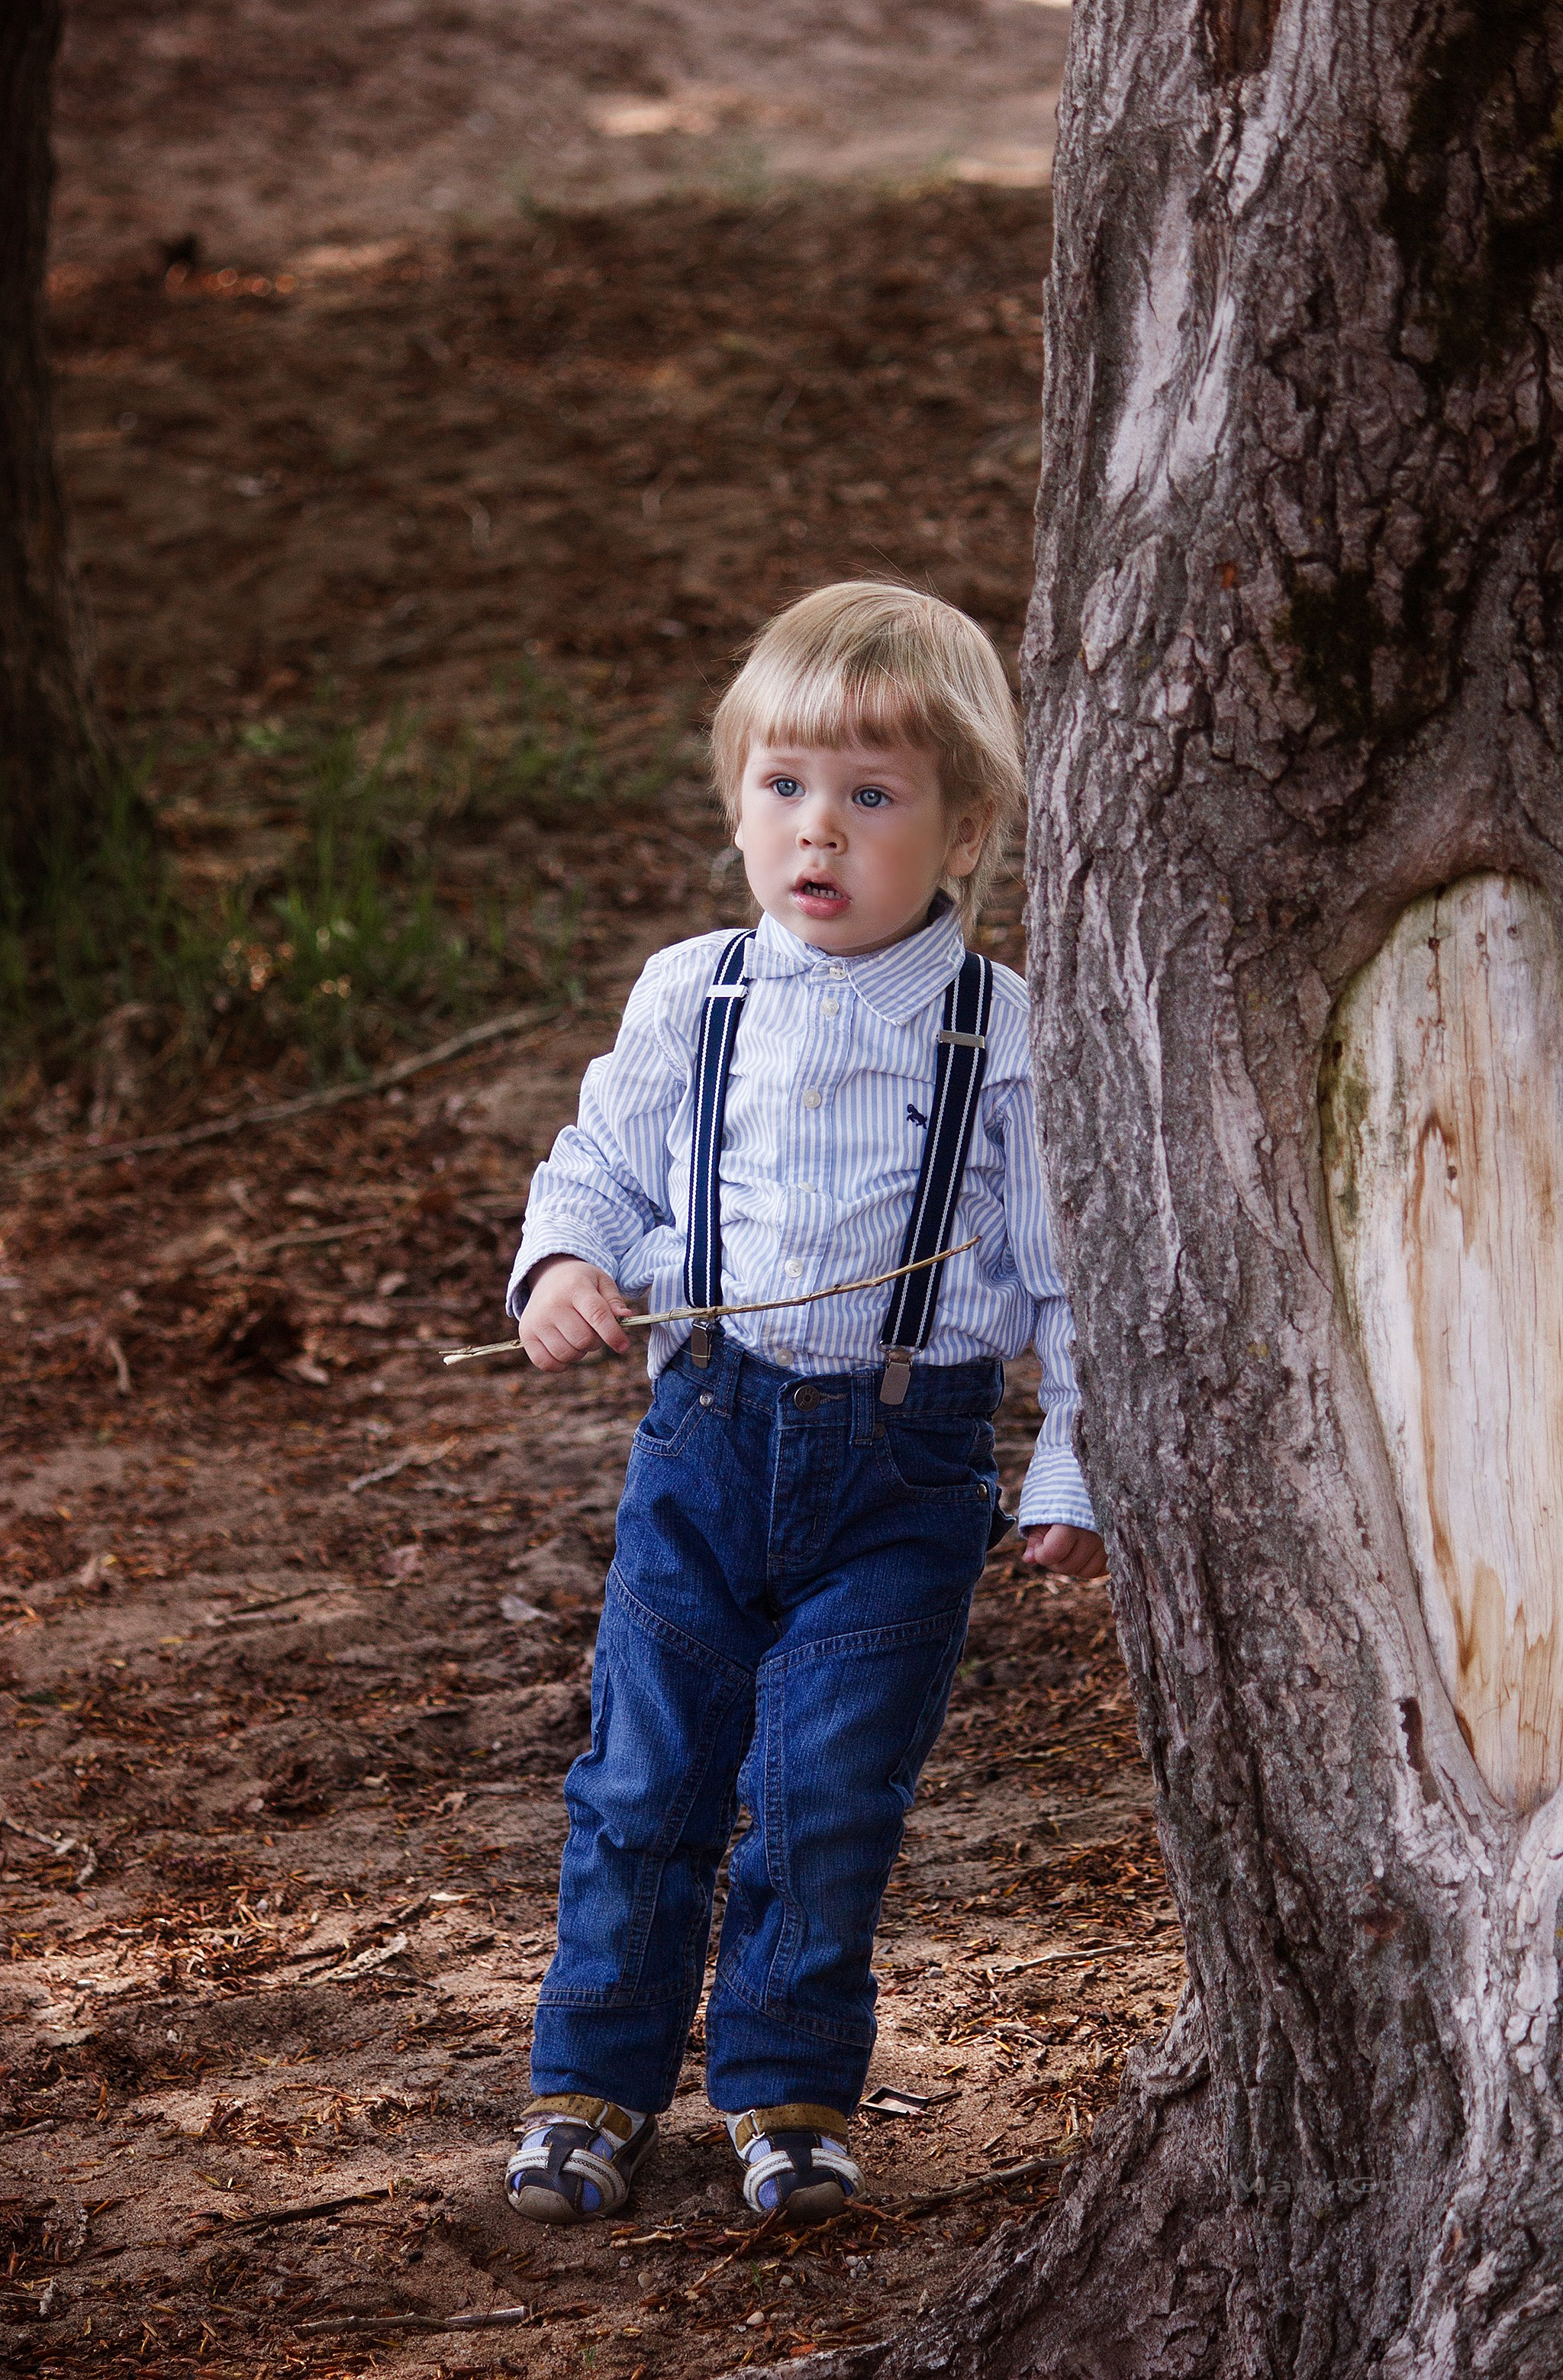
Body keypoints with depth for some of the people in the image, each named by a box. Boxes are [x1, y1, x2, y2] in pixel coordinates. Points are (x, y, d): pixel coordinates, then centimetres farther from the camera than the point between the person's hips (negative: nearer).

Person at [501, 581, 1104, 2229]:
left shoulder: (1005, 1039, -5)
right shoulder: (688, 1003, 1)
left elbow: (1075, 1270, 0)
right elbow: (601, 1168, 14)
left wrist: (1072, 1474, -5)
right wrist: (561, 1269, -7)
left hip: (907, 1468, -2)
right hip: (711, 1430, 2)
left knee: (828, 1795, -2)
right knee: (646, 1778, 5)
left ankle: (788, 2088, 17)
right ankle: (594, 2080, 21)